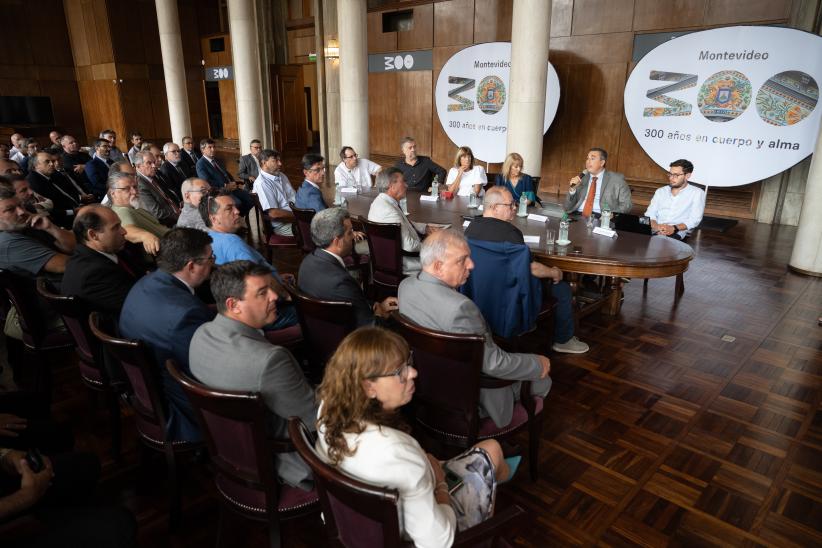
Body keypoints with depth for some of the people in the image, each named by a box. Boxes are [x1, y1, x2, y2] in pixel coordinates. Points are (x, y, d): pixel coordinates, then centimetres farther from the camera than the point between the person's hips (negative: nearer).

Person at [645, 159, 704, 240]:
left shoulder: (697, 193, 11)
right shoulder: (660, 191, 22)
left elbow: (695, 219, -1)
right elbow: (650, 214, 11)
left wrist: (674, 228, -18)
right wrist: (656, 226, -12)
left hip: (677, 233, -2)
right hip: (655, 231, 3)